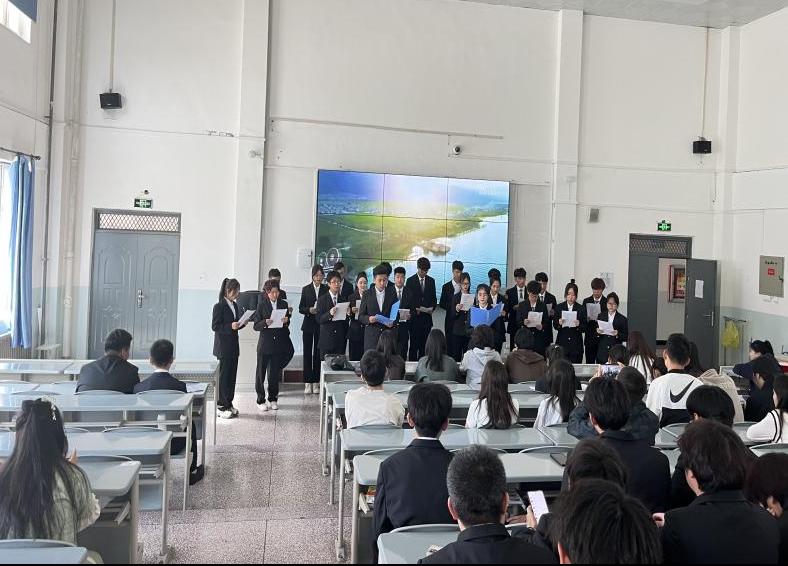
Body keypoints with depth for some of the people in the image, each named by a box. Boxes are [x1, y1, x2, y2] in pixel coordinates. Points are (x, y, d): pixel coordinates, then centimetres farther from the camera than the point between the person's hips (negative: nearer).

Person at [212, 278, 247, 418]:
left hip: (233, 346, 7)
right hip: (223, 347, -7)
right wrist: (230, 326, -24)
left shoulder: (235, 305, 13)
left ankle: (228, 404, 19)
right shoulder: (219, 306, -10)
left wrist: (242, 324, 0)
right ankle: (221, 407, 4)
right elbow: (215, 326, -14)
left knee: (232, 375, 10)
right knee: (224, 376, -3)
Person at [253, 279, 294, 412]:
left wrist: (286, 321, -9)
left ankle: (273, 399, 22)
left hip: (279, 343, 2)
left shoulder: (284, 304, 6)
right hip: (265, 344, -2)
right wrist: (265, 323, -23)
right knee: (261, 372, 2)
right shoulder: (262, 305, -2)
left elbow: (287, 325, 13)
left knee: (275, 372, 8)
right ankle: (260, 400, 13)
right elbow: (256, 326, -4)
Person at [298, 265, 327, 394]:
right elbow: (301, 308, 4)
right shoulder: (306, 289, 6)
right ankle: (308, 383, 3)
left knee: (318, 354, 2)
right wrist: (309, 310, -15)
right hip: (308, 325, 0)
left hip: (321, 326, 0)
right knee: (307, 353, -1)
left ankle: (316, 382, 9)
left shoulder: (326, 289, 5)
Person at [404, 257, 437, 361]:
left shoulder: (431, 281, 11)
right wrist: (415, 309, -17)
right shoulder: (410, 281, -1)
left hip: (427, 317, 3)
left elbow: (434, 298, 13)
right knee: (414, 344, -2)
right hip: (414, 317, -3)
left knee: (424, 344, 6)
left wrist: (432, 308, -5)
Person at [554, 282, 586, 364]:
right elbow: (554, 325, 6)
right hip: (562, 343, 1)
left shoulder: (581, 309, 4)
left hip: (576, 345, 0)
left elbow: (585, 327, 3)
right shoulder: (559, 307, 6)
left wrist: (579, 324, -17)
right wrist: (559, 323, -15)